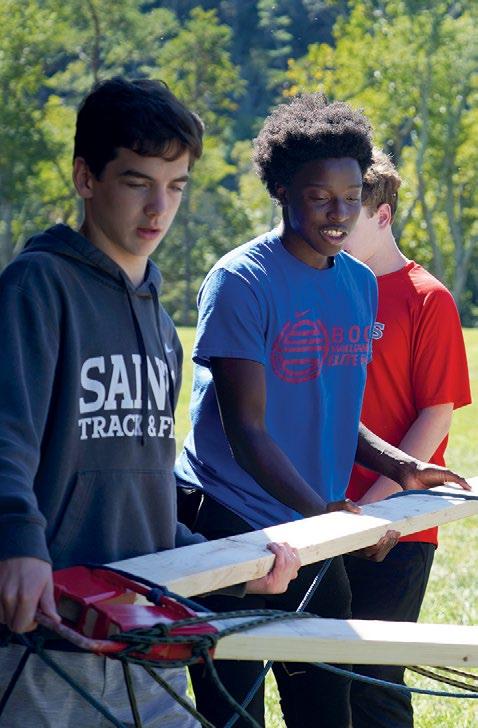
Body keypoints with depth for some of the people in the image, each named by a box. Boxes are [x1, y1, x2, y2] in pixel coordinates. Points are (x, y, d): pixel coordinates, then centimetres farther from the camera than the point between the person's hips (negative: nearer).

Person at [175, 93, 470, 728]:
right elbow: (246, 430, -15)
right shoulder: (242, 281, -11)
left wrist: (397, 466, 3)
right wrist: (323, 510, -25)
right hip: (230, 530, -6)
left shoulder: (361, 284, 11)